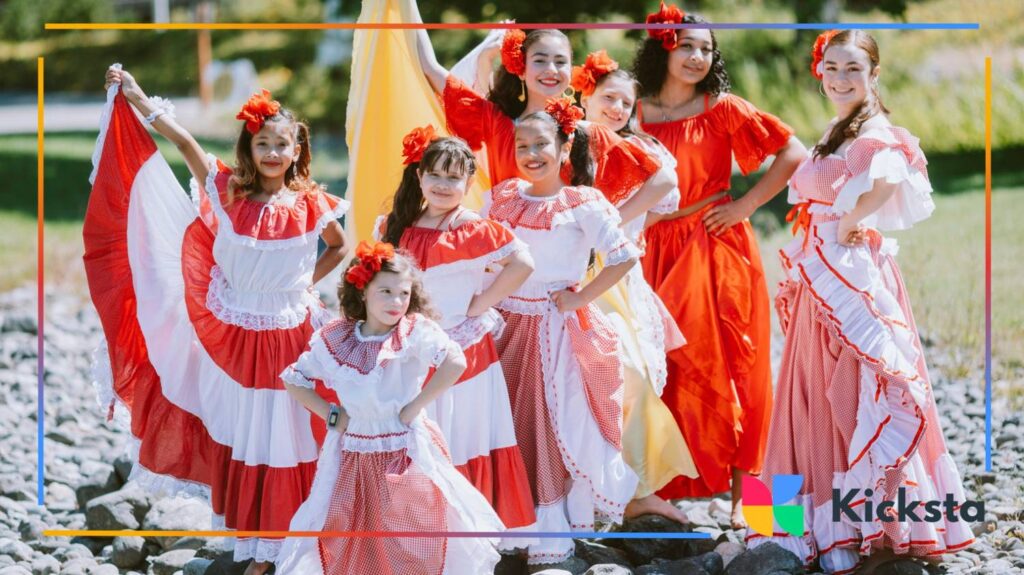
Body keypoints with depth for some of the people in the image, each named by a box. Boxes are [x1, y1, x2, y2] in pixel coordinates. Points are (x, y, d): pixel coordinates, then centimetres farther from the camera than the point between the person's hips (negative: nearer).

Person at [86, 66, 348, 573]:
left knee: (288, 433, 7)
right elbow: (185, 142, -13)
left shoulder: (311, 204, -8)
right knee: (243, 433, 11)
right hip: (236, 335, 1)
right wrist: (136, 97, -17)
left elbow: (339, 247, 10)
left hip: (290, 335, -1)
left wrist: (307, 281, -1)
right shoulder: (229, 192, -7)